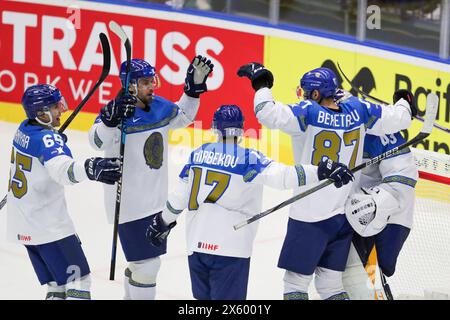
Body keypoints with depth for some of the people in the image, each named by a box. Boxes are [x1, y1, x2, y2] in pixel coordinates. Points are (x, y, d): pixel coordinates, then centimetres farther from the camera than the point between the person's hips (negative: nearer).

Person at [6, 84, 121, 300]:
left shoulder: (24, 129, 6)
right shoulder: (46, 138, -22)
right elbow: (62, 169, -43)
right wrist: (90, 168, -60)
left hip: (23, 224, 9)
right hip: (48, 226, -9)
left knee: (57, 285, 14)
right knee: (78, 282, -4)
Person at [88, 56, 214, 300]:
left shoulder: (159, 106, 4)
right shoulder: (119, 113, -19)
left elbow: (183, 117, 24)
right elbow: (98, 141, -35)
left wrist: (194, 86, 12)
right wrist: (110, 120, -54)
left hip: (156, 201, 8)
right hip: (128, 204, -8)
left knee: (143, 261, 22)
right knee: (147, 264, -6)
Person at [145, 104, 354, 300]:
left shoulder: (199, 154, 6)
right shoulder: (249, 159, -7)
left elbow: (179, 196, 10)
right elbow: (283, 176, -22)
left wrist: (163, 221, 25)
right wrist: (322, 171, -25)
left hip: (197, 242, 4)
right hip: (231, 248, -4)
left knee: (204, 296, 20)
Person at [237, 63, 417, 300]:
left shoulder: (308, 113, -13)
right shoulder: (358, 111, 1)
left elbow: (269, 114, -24)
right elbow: (397, 119, 9)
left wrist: (261, 84, -8)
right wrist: (405, 103, 30)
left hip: (310, 216, -6)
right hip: (344, 214, 6)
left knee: (296, 282, 2)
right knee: (331, 284, 15)